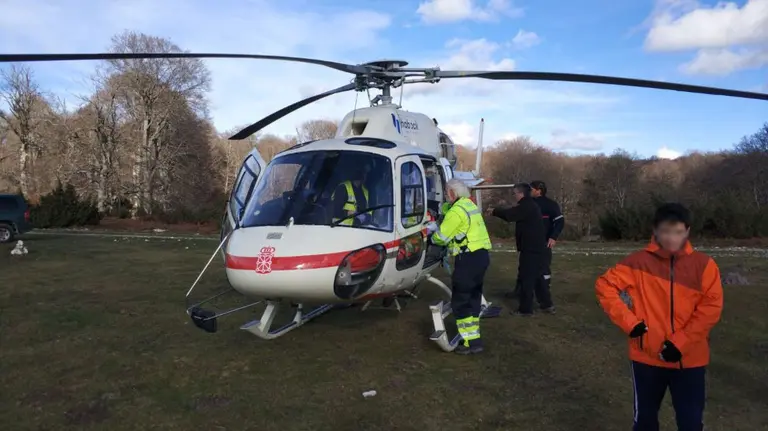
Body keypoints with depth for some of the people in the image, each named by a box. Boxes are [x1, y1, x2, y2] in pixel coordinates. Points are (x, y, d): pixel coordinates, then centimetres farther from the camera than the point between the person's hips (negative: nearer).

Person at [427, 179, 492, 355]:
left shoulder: (457, 211, -14)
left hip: (469, 258, -10)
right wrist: (437, 227, 17)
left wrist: (432, 235, 11)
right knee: (473, 298, 16)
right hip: (481, 255, 10)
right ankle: (472, 336, 22)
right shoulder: (470, 205, 17)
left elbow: (442, 238, -10)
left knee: (460, 301, -3)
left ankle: (471, 342, -3)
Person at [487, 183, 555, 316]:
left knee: (526, 278, -3)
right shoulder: (530, 205, 16)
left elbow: (510, 214, -24)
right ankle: (547, 304, 22)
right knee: (537, 277, 17)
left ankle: (525, 309, 4)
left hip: (531, 249, -10)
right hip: (537, 248, 10)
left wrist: (494, 211, -9)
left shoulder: (526, 206, -18)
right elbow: (513, 214, 20)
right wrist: (497, 211, 13)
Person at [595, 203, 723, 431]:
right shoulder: (639, 261, -7)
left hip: (690, 359, 0)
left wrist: (679, 342, -14)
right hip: (647, 357, 0)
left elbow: (711, 306, -8)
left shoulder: (703, 265, -4)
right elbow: (605, 286, -6)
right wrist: (630, 322, -13)